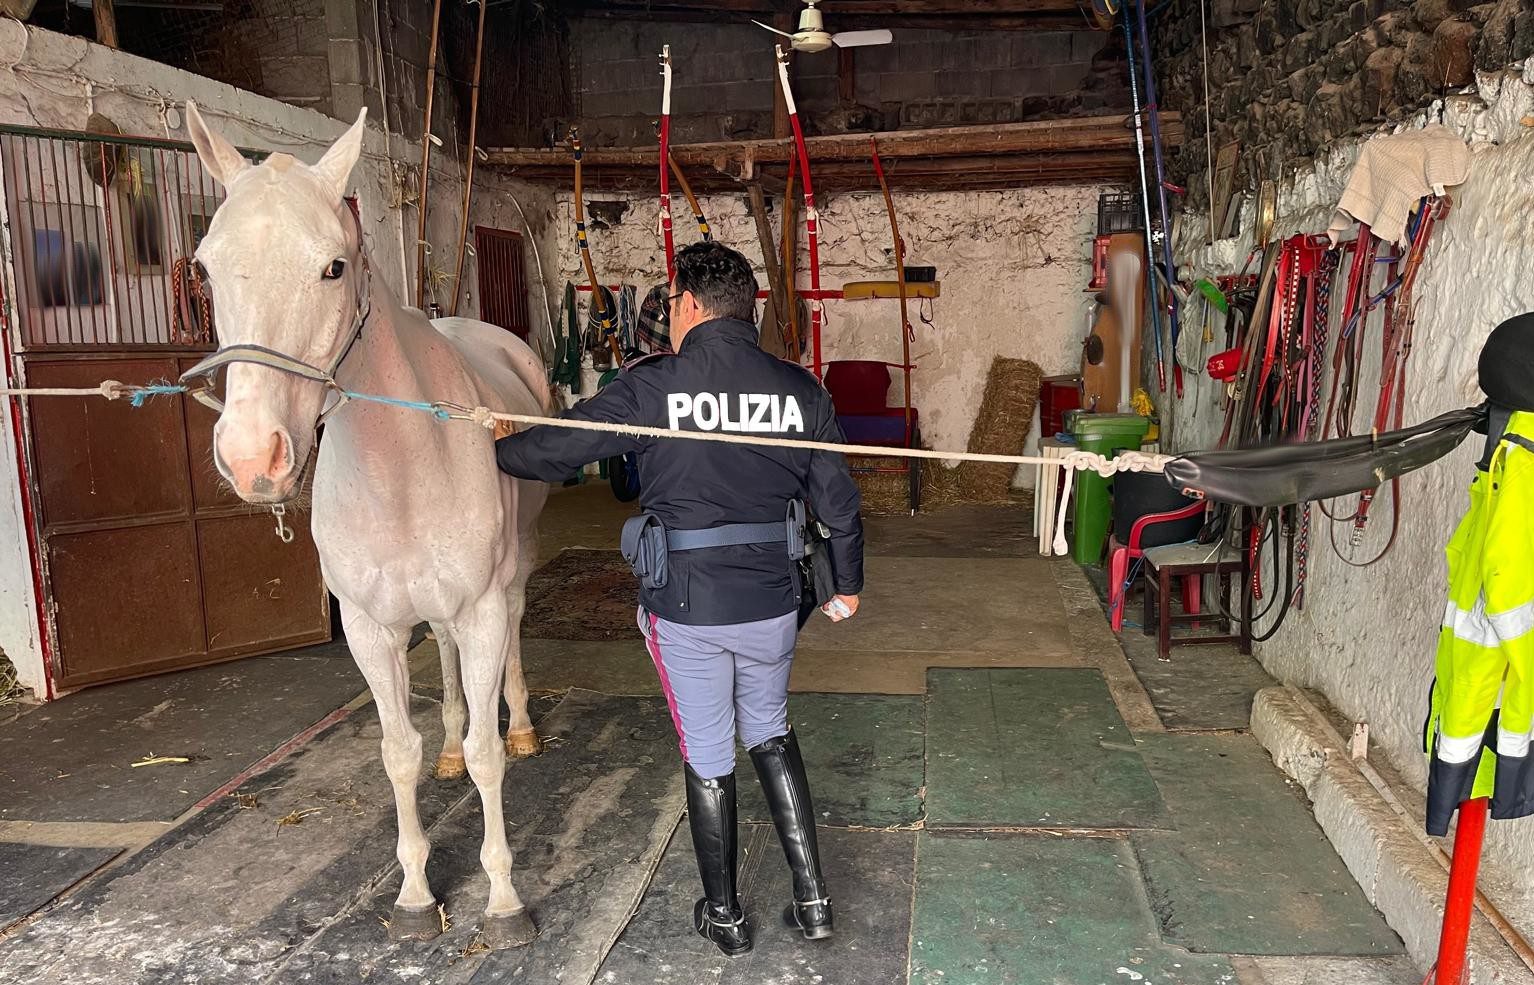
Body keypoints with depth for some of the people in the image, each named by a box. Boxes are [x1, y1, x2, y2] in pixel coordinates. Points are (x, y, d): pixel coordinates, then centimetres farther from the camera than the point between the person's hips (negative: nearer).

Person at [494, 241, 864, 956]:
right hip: (772, 603, 3)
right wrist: (847, 586, 17)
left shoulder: (651, 386, -13)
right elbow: (838, 502, 2)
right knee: (769, 733, 24)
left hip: (684, 608, -3)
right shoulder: (802, 389, -4)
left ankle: (723, 916, 31)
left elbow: (555, 451, -5)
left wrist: (489, 450, 16)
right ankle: (812, 897, 26)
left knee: (706, 757, 14)